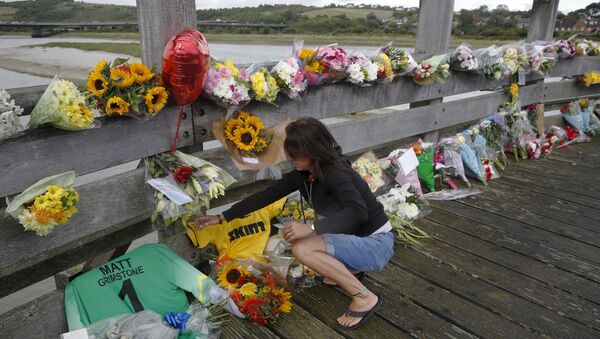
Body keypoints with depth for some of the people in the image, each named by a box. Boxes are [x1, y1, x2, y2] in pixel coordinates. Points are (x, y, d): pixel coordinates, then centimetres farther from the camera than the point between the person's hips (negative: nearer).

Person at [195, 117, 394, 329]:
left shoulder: (335, 174, -25)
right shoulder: (303, 174, -2)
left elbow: (359, 212, -41)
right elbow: (266, 196, 2)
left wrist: (311, 228, -44)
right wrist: (222, 218, 4)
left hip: (376, 244, -8)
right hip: (355, 239, 8)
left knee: (302, 249, -25)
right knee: (294, 237, 7)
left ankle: (364, 297, -13)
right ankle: (345, 272, 12)